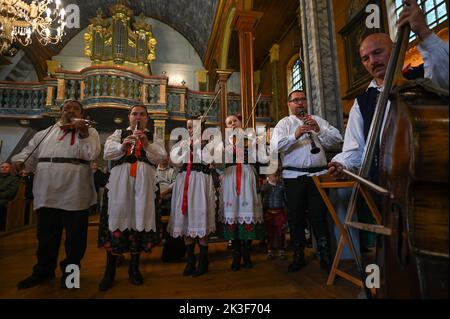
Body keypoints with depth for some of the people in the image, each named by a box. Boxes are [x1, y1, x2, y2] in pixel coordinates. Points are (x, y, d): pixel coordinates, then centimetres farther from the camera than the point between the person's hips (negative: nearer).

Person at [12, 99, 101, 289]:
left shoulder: (89, 131, 4)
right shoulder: (45, 133, 18)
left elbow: (92, 154, -12)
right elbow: (30, 152, 17)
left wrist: (83, 133, -23)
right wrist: (20, 161, -3)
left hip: (74, 194, -4)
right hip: (46, 193, 4)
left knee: (74, 236, 5)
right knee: (46, 234, 18)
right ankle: (44, 270, 36)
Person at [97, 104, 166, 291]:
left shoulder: (153, 137, 17)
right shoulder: (118, 134, 18)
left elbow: (161, 157, 2)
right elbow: (107, 153, 2)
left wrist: (147, 144, -14)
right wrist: (123, 146, -17)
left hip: (144, 180, 1)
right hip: (120, 178, 0)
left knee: (140, 218, 2)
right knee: (117, 217, -3)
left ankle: (134, 267, 17)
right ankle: (110, 270, 10)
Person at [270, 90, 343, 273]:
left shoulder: (318, 120, 16)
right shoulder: (284, 124, 8)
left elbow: (337, 138, 6)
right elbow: (274, 146, -9)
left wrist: (319, 129, -9)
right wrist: (295, 135, -21)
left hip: (319, 174, 1)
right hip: (294, 176, -1)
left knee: (319, 216, 6)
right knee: (295, 217, 7)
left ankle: (325, 256, 19)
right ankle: (298, 257, 22)